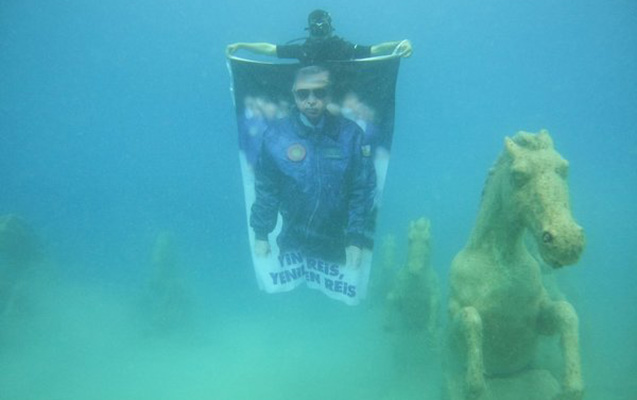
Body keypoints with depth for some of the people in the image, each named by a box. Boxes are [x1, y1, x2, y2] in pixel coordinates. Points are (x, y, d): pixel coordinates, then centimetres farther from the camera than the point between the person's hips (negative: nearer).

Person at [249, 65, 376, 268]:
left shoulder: (350, 133, -13)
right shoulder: (276, 135, -11)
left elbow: (363, 189, -9)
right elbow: (265, 189, -4)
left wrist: (356, 240, -10)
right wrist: (261, 235, -1)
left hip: (338, 242, 0)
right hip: (292, 243, 0)